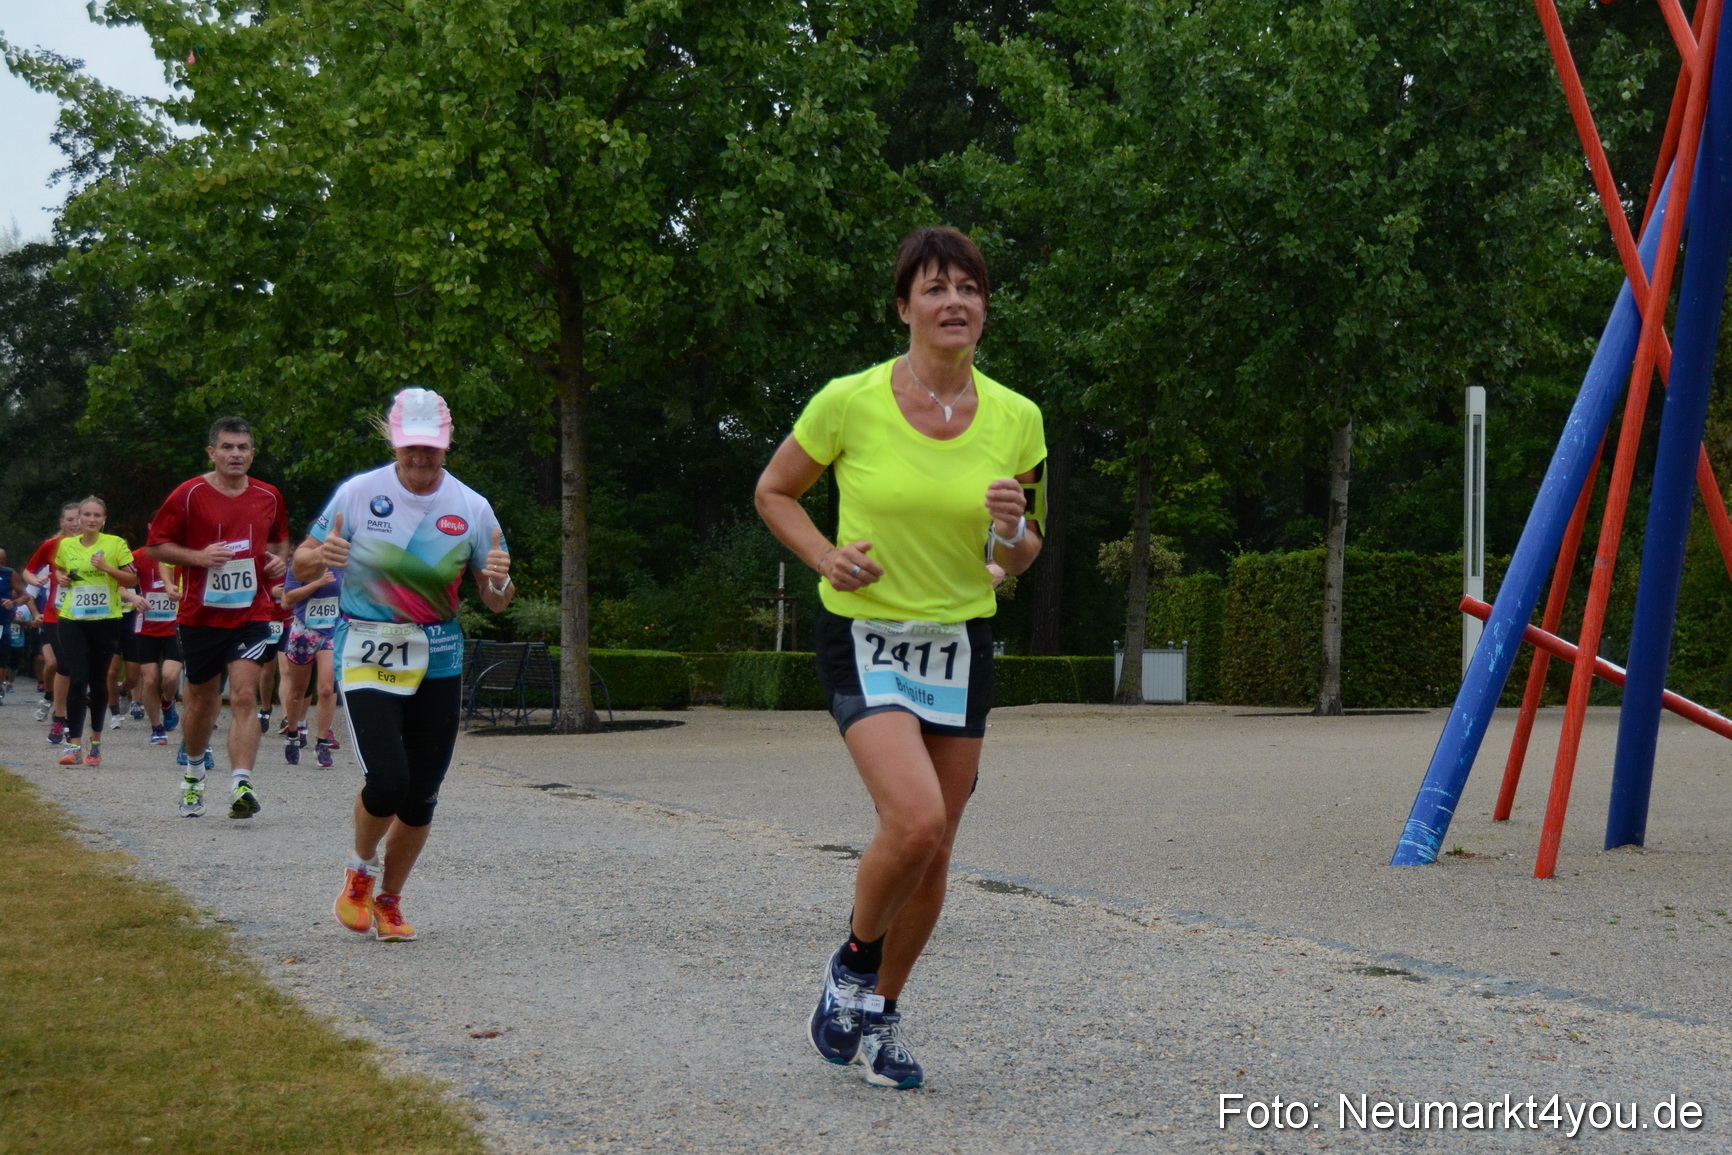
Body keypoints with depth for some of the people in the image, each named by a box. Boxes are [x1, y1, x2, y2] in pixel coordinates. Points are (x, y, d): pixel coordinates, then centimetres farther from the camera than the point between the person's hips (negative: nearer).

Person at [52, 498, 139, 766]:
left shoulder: (116, 544, -2)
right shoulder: (66, 545, 7)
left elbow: (132, 580, -2)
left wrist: (106, 567, -16)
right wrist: (60, 578, 4)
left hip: (105, 620, -1)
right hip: (72, 620, 1)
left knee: (98, 681, 8)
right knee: (77, 679, -10)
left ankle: (95, 742, 23)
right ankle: (73, 745, -13)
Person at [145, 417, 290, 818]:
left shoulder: (268, 497, 5)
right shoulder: (190, 495, -5)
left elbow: (280, 539, 23)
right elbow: (155, 545, -2)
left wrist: (280, 559, 1)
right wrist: (198, 556, -18)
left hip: (250, 615, 1)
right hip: (200, 615, -1)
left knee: (244, 697, -14)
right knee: (202, 700, 13)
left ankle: (241, 786, -21)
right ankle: (194, 772, 39)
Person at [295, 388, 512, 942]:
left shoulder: (472, 509, -1)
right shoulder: (358, 493, -6)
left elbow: (494, 602, 6)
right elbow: (301, 567, 3)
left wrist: (499, 581, -17)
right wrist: (321, 556, -20)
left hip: (438, 662, 3)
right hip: (367, 657, -3)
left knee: (421, 798, 4)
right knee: (387, 781, -18)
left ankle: (388, 901, 28)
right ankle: (360, 871, 14)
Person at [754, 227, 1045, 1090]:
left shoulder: (1016, 418, -1)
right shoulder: (849, 403, -10)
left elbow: (1019, 558, 9)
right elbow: (773, 490, 5)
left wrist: (1012, 533, -14)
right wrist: (826, 557, -11)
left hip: (960, 643, 4)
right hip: (864, 638, -4)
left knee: (932, 855, 7)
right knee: (916, 820, -23)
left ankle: (880, 1017, 30)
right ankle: (852, 965, 6)